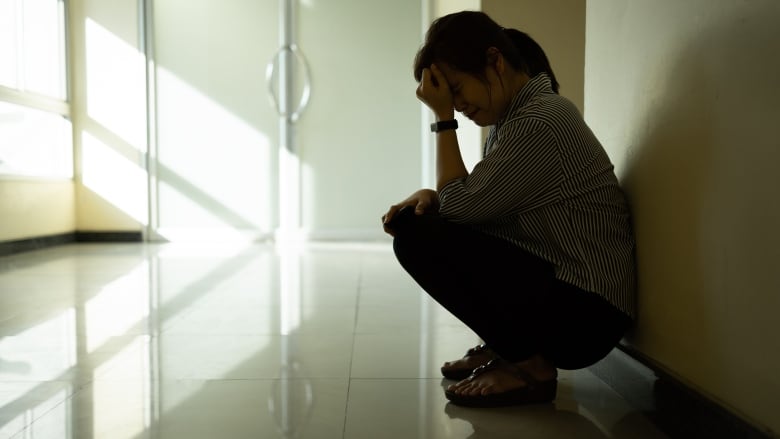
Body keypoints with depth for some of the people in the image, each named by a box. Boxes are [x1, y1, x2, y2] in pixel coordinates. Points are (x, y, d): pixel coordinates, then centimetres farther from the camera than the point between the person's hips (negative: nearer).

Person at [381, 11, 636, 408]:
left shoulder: (541, 121, -21)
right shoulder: (513, 113, 9)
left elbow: (461, 204, -19)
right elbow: (477, 201, 13)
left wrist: (443, 118, -12)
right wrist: (430, 196, -7)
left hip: (584, 313, -10)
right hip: (556, 285, 10)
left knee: (417, 239, -18)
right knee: (415, 221, 9)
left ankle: (529, 364, -6)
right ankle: (504, 346, 13)